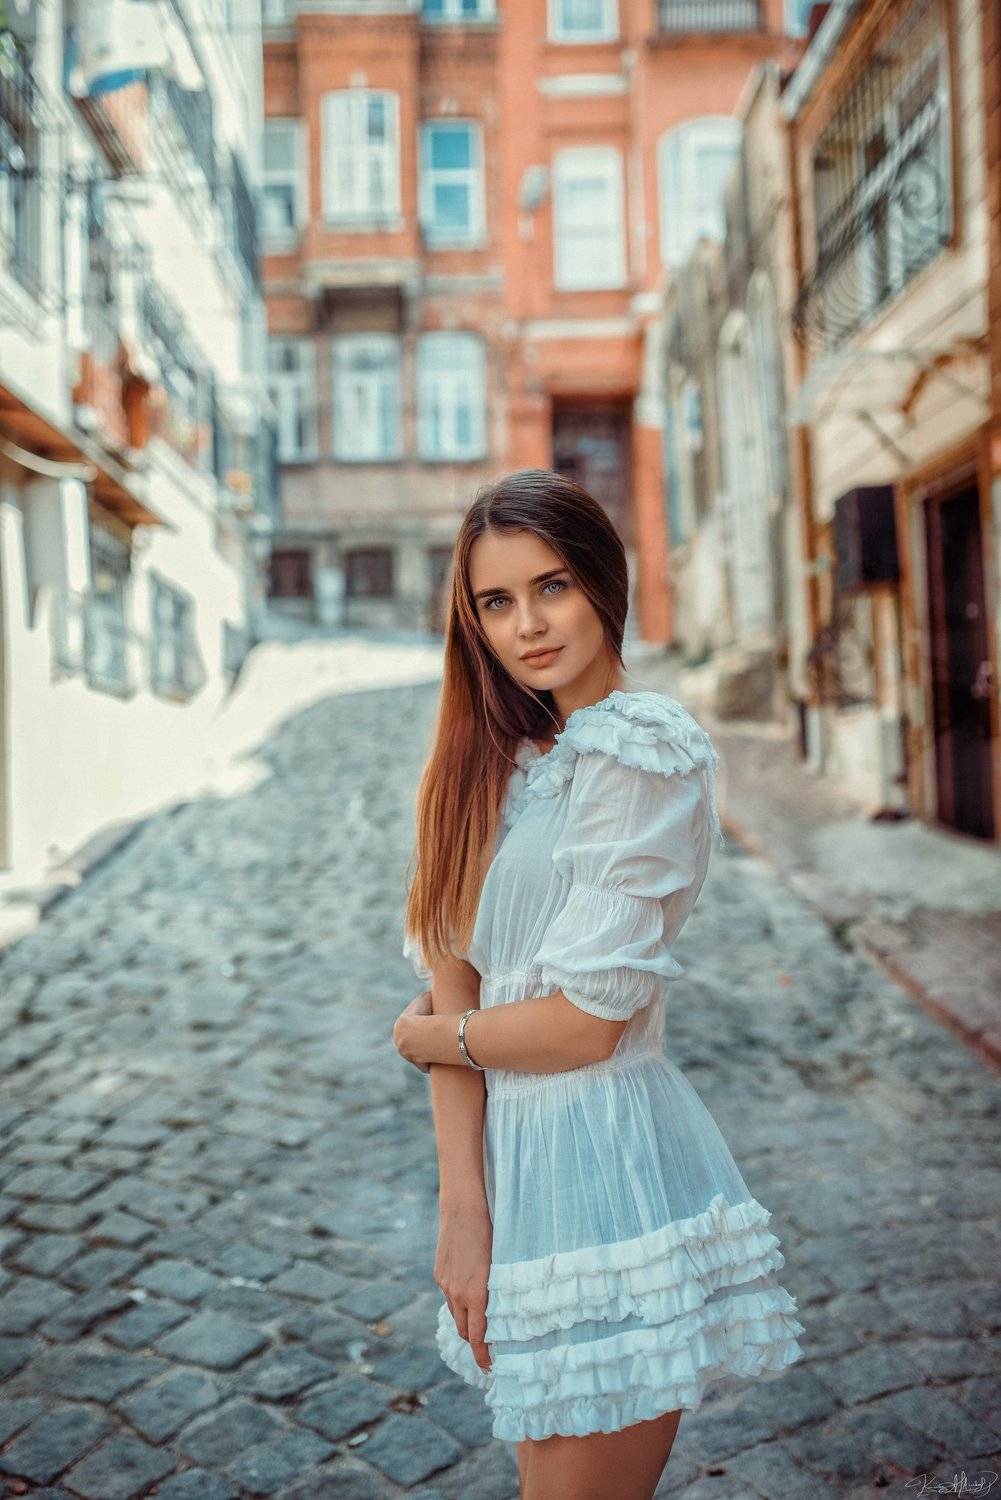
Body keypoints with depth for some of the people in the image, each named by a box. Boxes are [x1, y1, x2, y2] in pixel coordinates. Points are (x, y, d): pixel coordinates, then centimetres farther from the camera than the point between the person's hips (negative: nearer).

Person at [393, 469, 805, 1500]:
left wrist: (427, 1037, 0)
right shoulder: (502, 757, 8)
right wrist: (463, 1207, -8)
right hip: (515, 1165, 7)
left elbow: (586, 1020, -17)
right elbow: (455, 979, 0)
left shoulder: (640, 748, -15)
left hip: (606, 1171, -7)